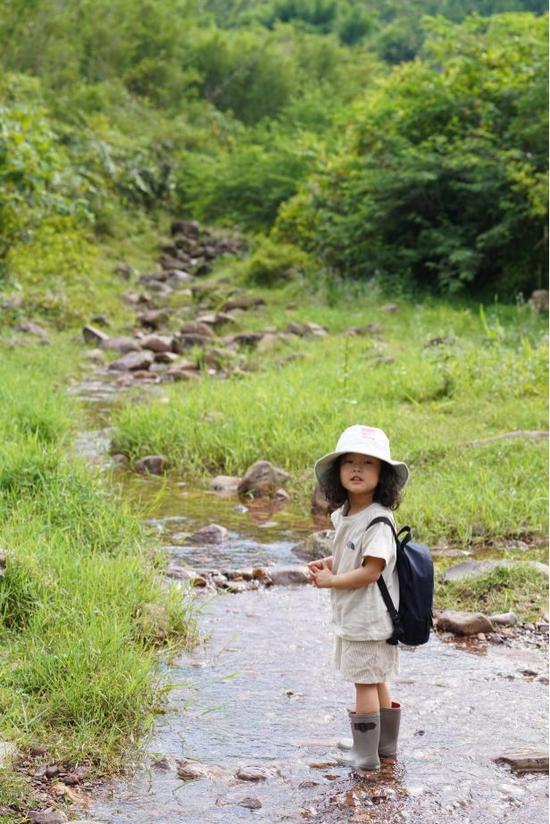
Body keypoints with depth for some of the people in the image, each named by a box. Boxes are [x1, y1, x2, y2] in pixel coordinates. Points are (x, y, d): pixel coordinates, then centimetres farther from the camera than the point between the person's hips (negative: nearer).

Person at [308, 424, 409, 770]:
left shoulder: (378, 521, -22)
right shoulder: (344, 515, 6)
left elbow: (371, 570, -25)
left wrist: (331, 581, -15)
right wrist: (330, 563, 2)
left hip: (369, 617, -9)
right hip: (351, 614, 9)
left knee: (365, 683, 1)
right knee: (376, 682, 20)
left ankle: (366, 753, 12)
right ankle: (385, 742, 34)